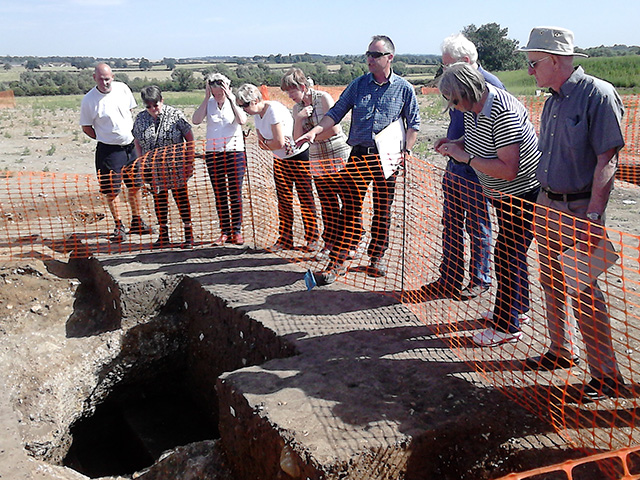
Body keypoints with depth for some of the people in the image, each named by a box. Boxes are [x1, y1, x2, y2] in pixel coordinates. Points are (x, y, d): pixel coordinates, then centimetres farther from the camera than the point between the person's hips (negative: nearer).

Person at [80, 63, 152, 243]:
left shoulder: (122, 88, 1)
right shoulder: (88, 100, -9)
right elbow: (86, 128, 0)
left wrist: (132, 136, 8)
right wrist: (107, 139, -3)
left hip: (131, 146, 4)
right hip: (109, 151, -4)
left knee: (135, 186, 11)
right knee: (112, 190, -1)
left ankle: (136, 222, 25)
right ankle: (119, 226, 13)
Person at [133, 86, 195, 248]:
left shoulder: (175, 114, -5)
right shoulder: (140, 119, 4)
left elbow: (189, 139, -2)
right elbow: (137, 142, 14)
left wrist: (189, 162, -6)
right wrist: (141, 163, 4)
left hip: (176, 168, -3)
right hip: (153, 169, 4)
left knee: (181, 198, 0)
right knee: (159, 199, 9)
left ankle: (189, 235, 8)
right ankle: (163, 235, 20)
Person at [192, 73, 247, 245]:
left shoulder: (235, 102, -1)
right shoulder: (209, 103, 4)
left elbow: (242, 121, -20)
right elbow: (196, 120, -12)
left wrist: (230, 99, -17)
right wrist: (206, 98, -11)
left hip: (235, 152, -2)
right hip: (213, 153, 2)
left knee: (235, 194, 1)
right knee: (219, 195, 6)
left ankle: (237, 231, 10)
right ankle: (225, 231, 14)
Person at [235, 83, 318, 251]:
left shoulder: (274, 109, -24)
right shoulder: (257, 114, 2)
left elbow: (279, 143, -28)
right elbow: (261, 142, 7)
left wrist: (264, 143, -9)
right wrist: (267, 143, -15)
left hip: (299, 156, -8)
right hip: (280, 159, 8)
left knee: (306, 199, -2)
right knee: (284, 200, 7)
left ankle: (312, 239, 6)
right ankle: (285, 240, 13)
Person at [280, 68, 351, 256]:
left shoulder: (323, 98, -11)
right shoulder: (297, 107, 8)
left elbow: (334, 129, -18)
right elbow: (297, 138, 4)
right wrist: (299, 119, -13)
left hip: (338, 156, -6)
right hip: (317, 159, 6)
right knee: (327, 204, 9)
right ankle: (330, 243, 16)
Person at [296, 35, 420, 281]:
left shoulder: (404, 88, 4)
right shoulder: (359, 84, 8)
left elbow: (413, 123, 8)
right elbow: (336, 112, 5)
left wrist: (406, 150, -4)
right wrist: (315, 130, -9)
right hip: (358, 155, 1)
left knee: (383, 210, 8)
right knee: (350, 209, -2)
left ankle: (377, 256, 23)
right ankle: (339, 260, 0)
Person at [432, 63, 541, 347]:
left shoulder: (503, 113, -29)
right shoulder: (472, 109, 0)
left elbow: (509, 169, -35)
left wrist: (467, 157, -28)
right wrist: (455, 145, -1)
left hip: (523, 193, -10)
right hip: (504, 195, 10)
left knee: (508, 255, -5)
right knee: (509, 252, 20)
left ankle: (506, 327, 5)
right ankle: (515, 307, 37)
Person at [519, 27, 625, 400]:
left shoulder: (598, 95, -14)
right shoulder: (553, 100, 11)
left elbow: (608, 160, -19)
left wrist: (593, 217, -24)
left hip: (580, 210, -8)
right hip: (547, 205, 8)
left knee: (583, 291, -6)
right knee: (552, 283, 15)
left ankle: (607, 373, 7)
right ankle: (562, 351, 32)